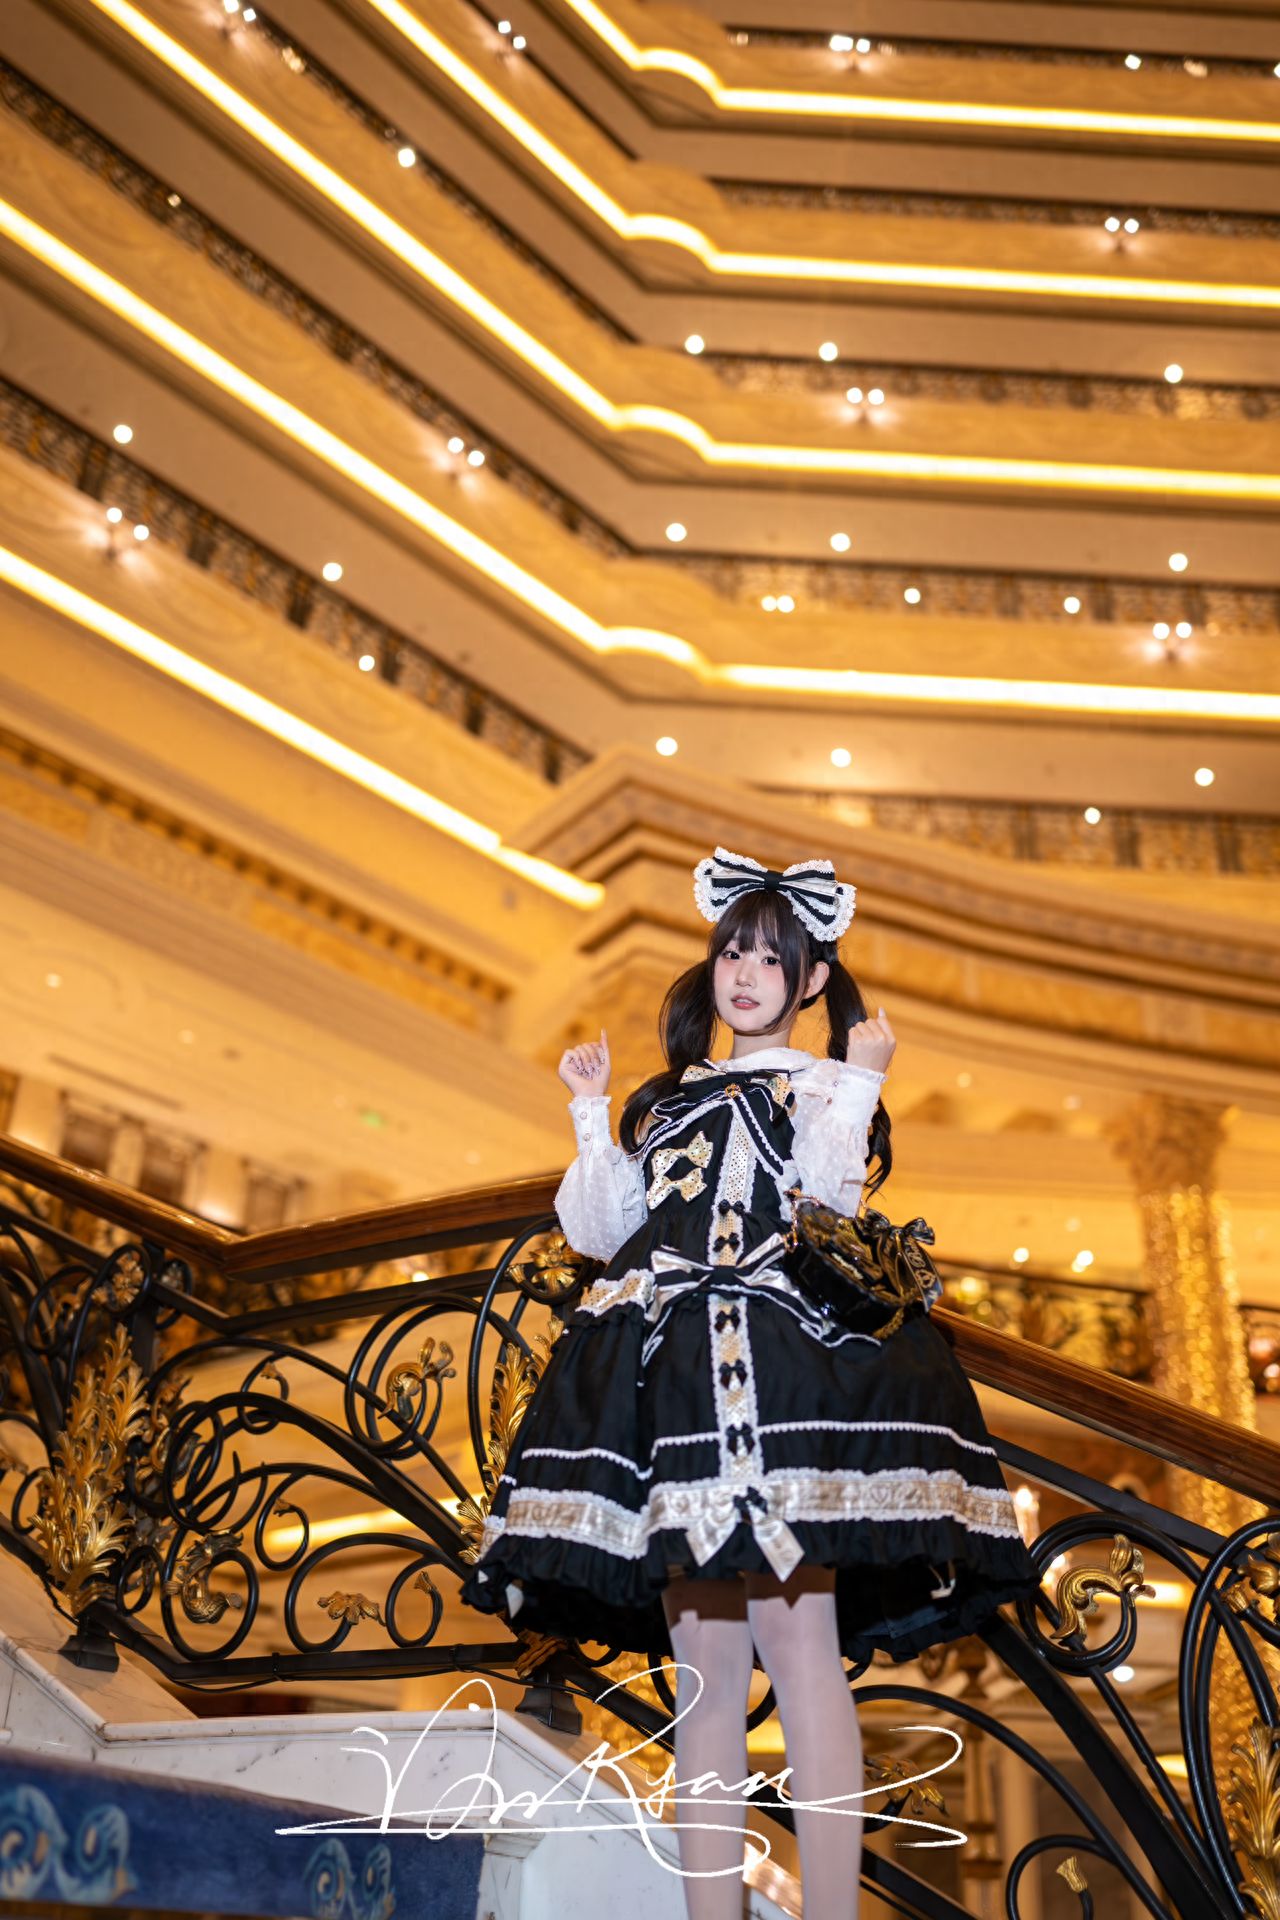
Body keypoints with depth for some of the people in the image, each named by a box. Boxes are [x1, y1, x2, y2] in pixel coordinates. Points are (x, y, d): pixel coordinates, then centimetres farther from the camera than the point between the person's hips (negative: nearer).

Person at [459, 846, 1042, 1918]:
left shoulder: (824, 1086, 12)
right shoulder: (667, 1100, 25)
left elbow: (831, 1206, -6)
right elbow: (603, 1230, 18)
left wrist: (859, 1085, -5)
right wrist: (591, 1109, 16)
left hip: (780, 1362, -5)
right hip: (672, 1371, 5)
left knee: (795, 1636, -14)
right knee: (702, 1662, 4)